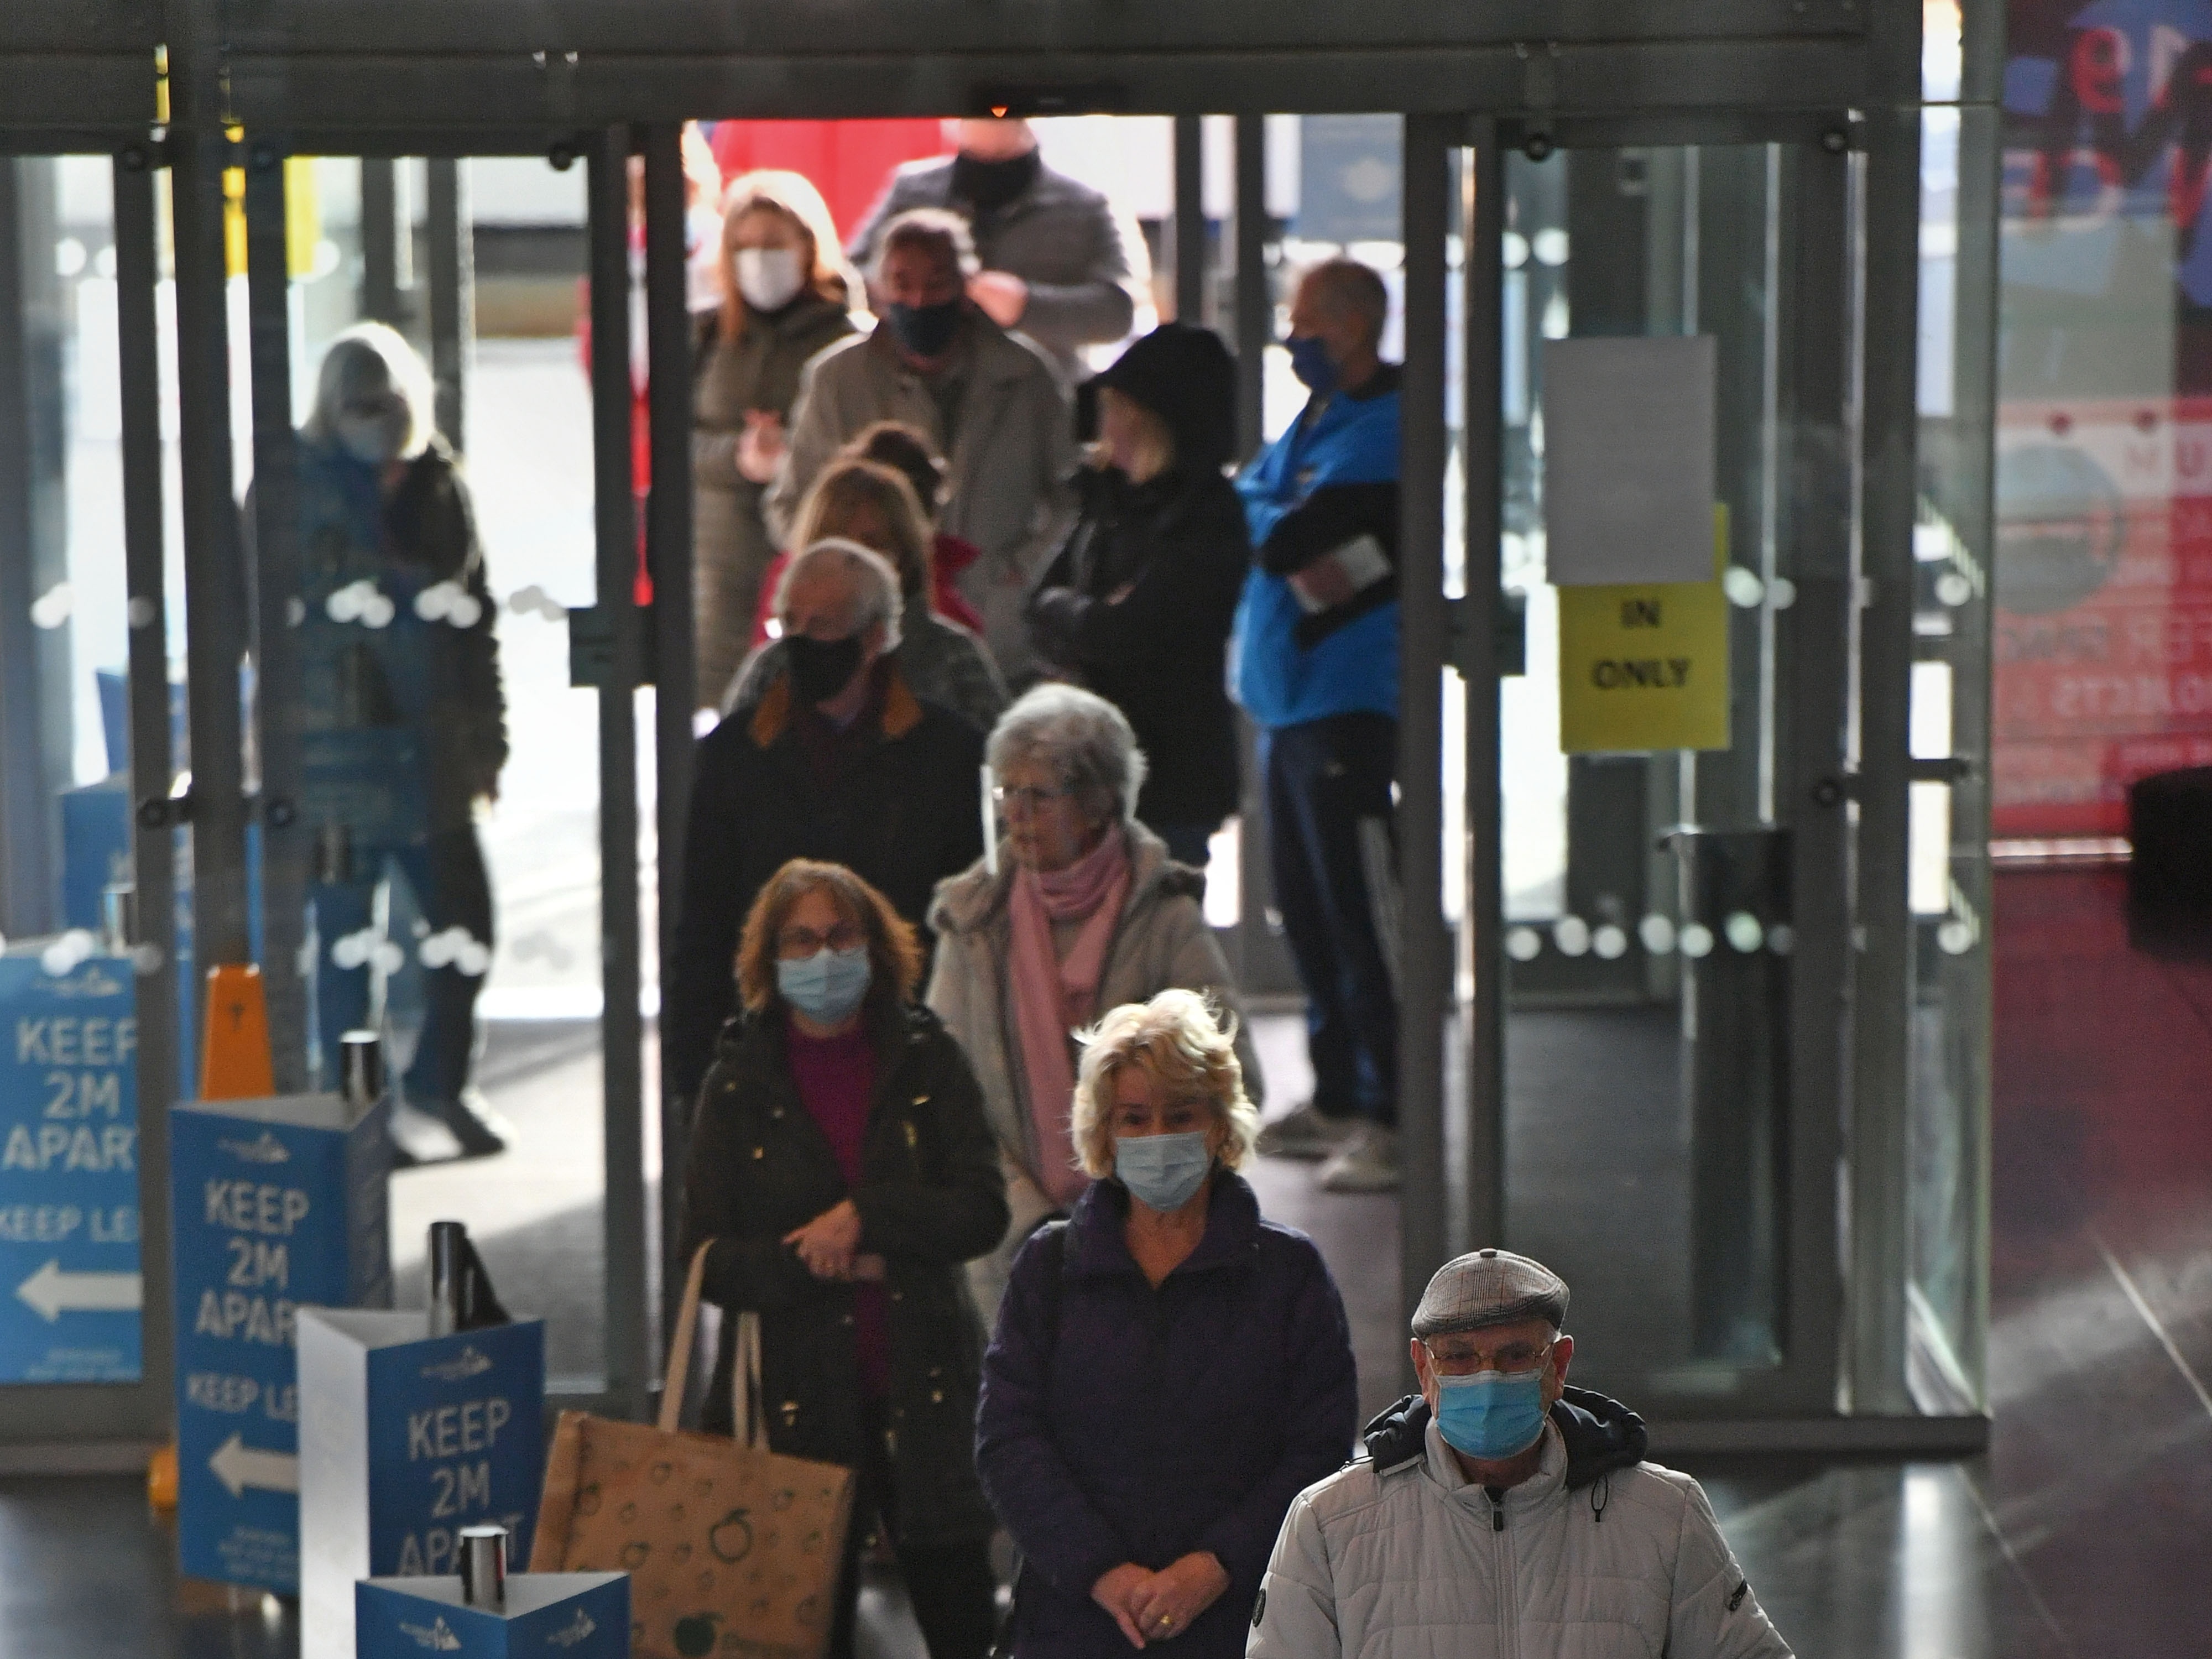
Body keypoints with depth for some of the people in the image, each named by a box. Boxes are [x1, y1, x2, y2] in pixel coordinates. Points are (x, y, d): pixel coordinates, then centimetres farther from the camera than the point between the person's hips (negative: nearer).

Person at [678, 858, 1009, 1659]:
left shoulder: (927, 1061, 5)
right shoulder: (738, 1083, 3)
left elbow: (983, 1210, -3)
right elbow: (708, 1258, -3)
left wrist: (864, 1218, -15)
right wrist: (835, 1263, -14)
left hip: (922, 1389, 0)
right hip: (796, 1397, 0)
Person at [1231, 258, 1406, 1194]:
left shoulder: (1382, 430, -13)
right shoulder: (1317, 420, 18)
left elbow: (1287, 536, -21)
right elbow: (1253, 503, 9)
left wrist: (1273, 529, -1)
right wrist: (1290, 542, -9)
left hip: (1347, 702, -10)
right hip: (1288, 694, 10)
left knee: (1360, 911, -9)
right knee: (1307, 906, 14)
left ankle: (1391, 1117, -7)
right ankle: (1337, 1098, 22)